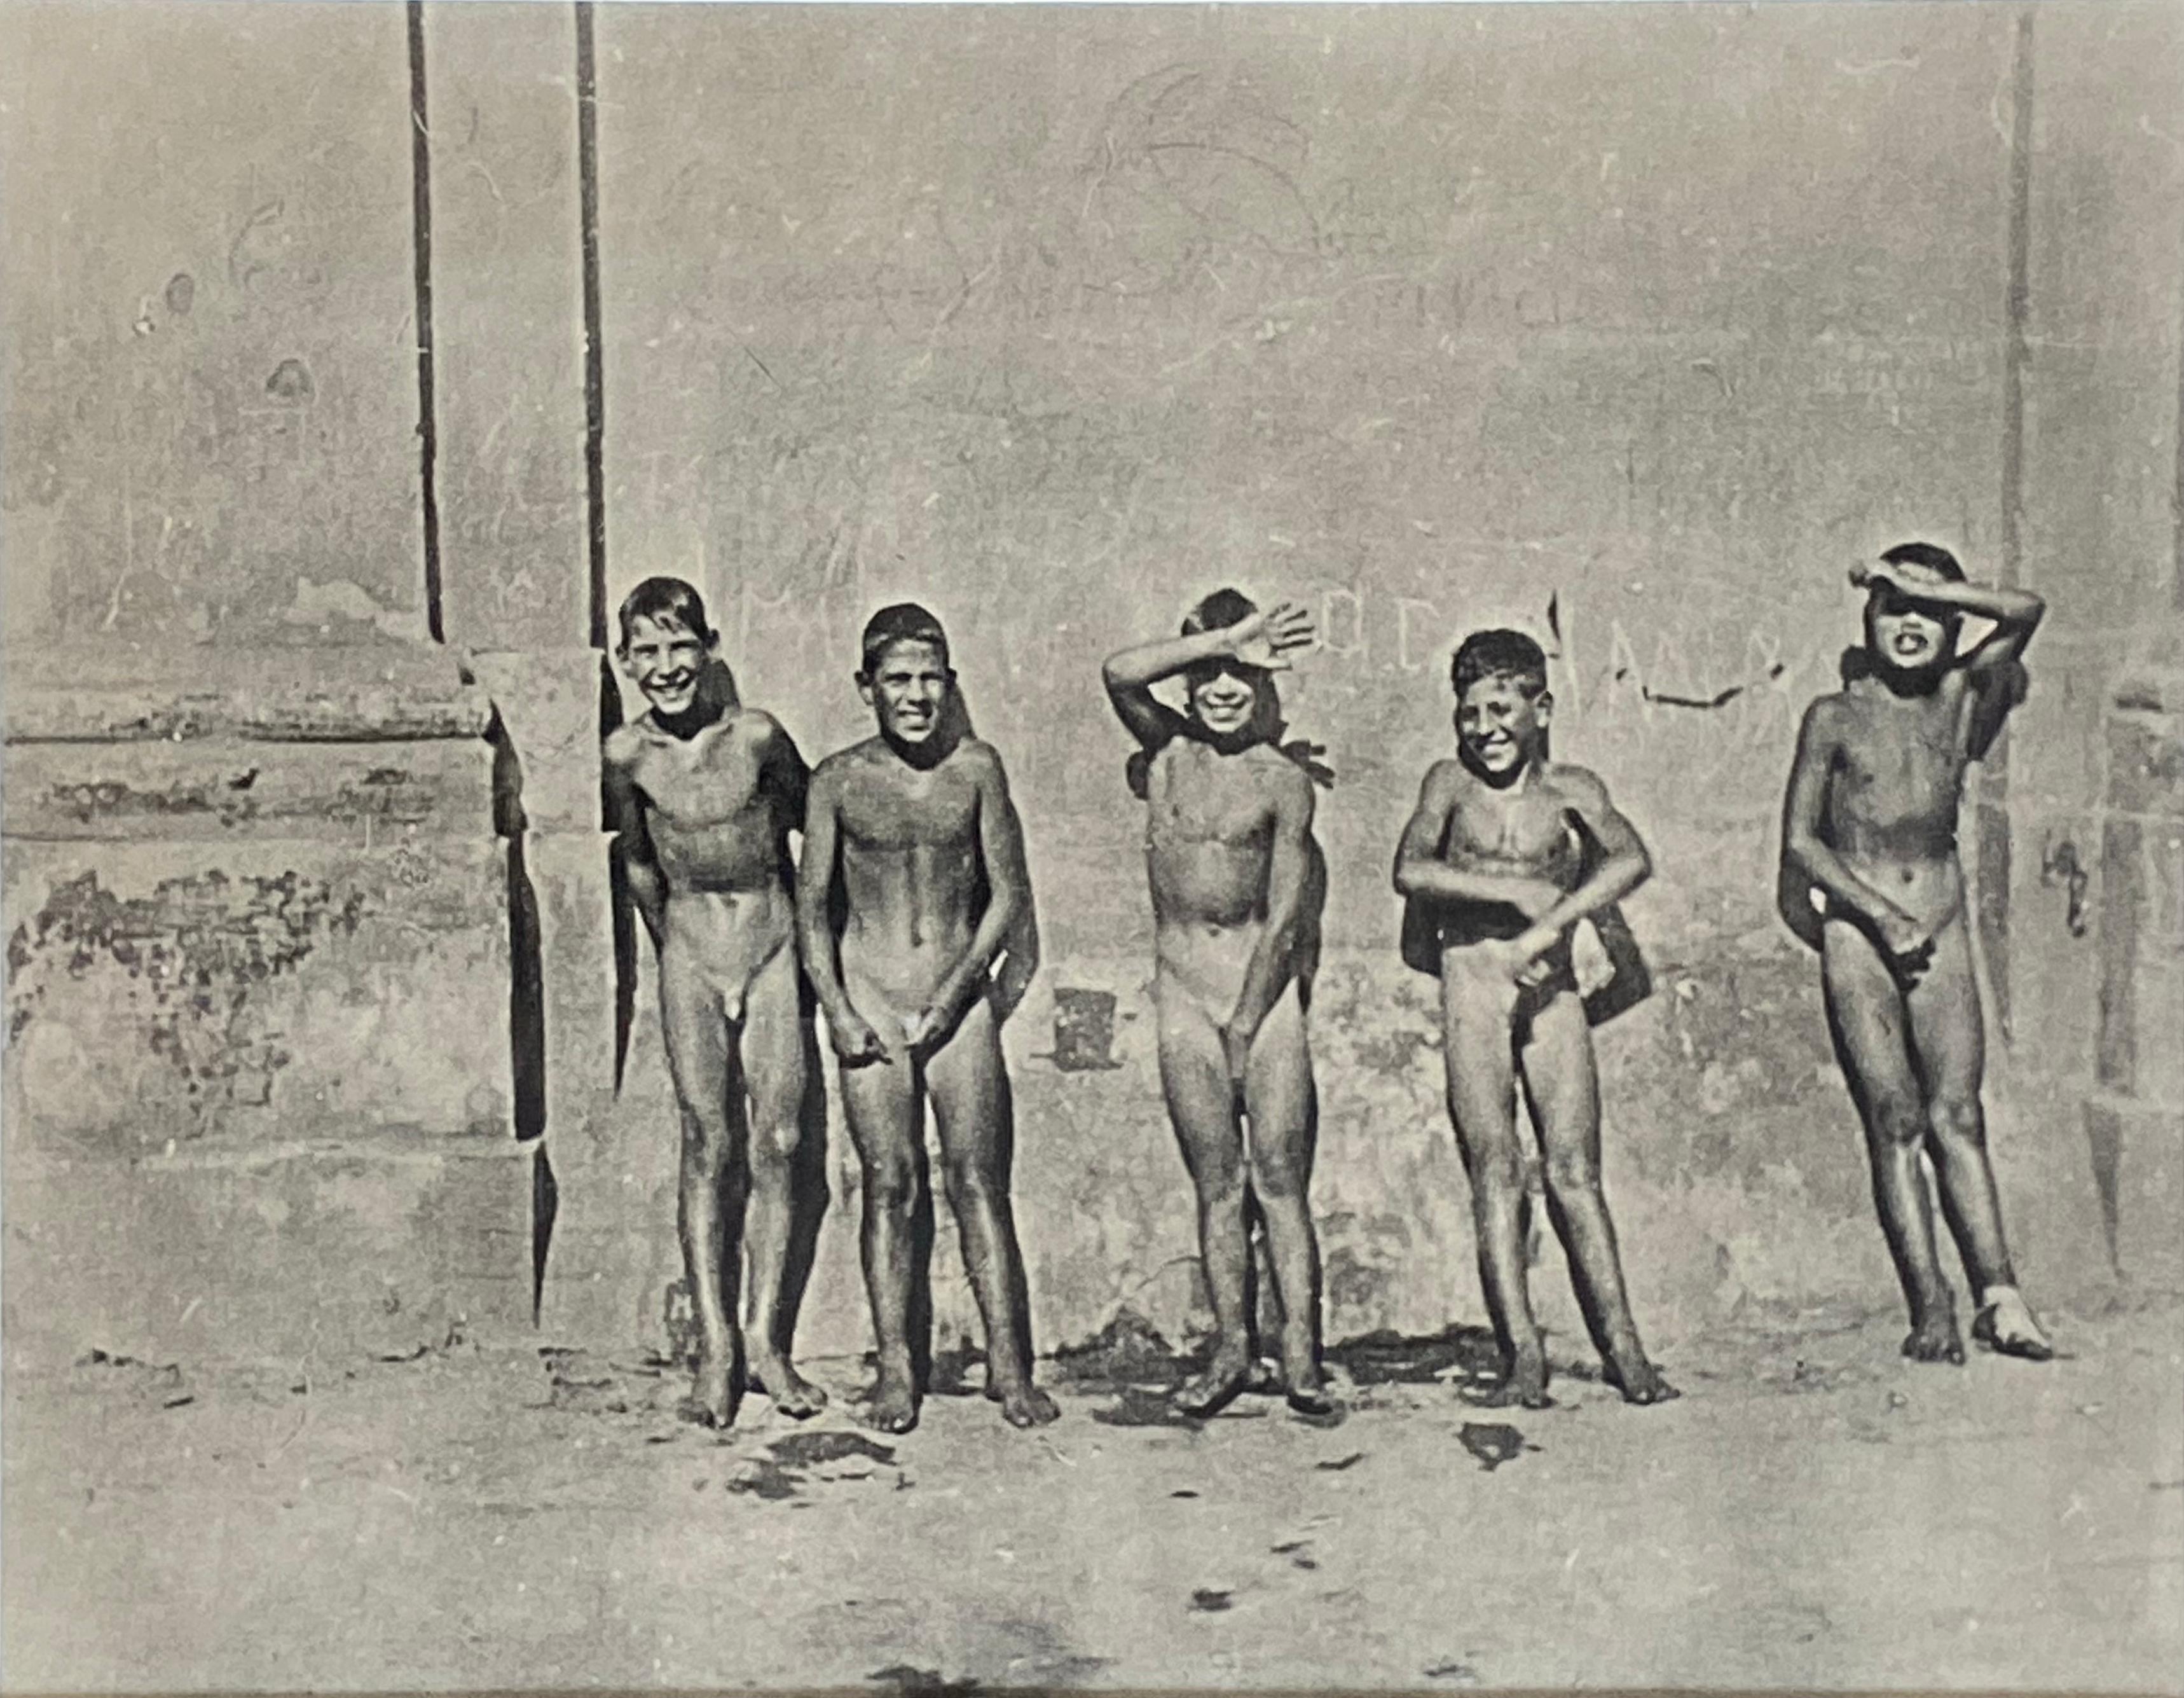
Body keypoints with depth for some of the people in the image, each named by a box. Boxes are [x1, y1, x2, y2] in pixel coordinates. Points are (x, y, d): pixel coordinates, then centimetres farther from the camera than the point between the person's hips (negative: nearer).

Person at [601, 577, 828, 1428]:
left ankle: (767, 1340, 6)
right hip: (691, 954, 0)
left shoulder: (756, 736, -11)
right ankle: (714, 1348, 1)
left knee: (777, 1145, -2)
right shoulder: (628, 753, -7)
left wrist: (812, 940, 14)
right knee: (708, 1144, -5)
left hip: (773, 948, 0)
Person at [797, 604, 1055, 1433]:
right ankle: (895, 1370, 7)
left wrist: (953, 994, -5)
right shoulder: (839, 779, 1)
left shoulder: (976, 767, 1)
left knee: (978, 1180, -2)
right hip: (868, 993, 0)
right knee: (888, 1183, 0)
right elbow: (812, 903, 4)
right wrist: (837, 1010, -5)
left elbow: (1008, 896, 3)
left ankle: (1008, 1367, 2)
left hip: (959, 992, 0)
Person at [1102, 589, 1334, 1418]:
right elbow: (1118, 674, -16)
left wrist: (1245, 1030, -8)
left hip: (1265, 986, -2)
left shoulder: (1284, 782, -1)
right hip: (1183, 990, 2)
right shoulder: (1167, 750, 6)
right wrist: (1221, 641, -17)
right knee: (1216, 1180, 6)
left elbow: (1285, 919, -4)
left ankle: (1300, 1357, 1)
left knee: (1279, 1178, -2)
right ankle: (1231, 1349, 13)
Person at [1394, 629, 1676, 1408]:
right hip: (1471, 992, 0)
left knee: (1574, 1173, -5)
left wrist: (1546, 929, -20)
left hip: (1553, 992, 0)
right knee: (1496, 1171, -5)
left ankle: (1622, 1350, -3)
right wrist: (1520, 891, -13)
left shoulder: (1570, 788, 6)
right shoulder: (1451, 782, 7)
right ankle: (1523, 1355, -6)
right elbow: (1410, 871, -9)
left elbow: (1633, 860, -11)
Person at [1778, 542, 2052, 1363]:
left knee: (1957, 1114, -4)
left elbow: (2026, 612, -5)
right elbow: (1800, 841, -2)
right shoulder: (1835, 717, 1)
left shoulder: (1960, 699, 9)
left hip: (1941, 930, 2)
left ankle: (1998, 1295, -6)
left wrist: (1936, 588, -7)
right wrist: (1883, 913, -8)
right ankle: (1931, 1307, -4)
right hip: (1857, 931, -2)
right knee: (1895, 1120, -5)